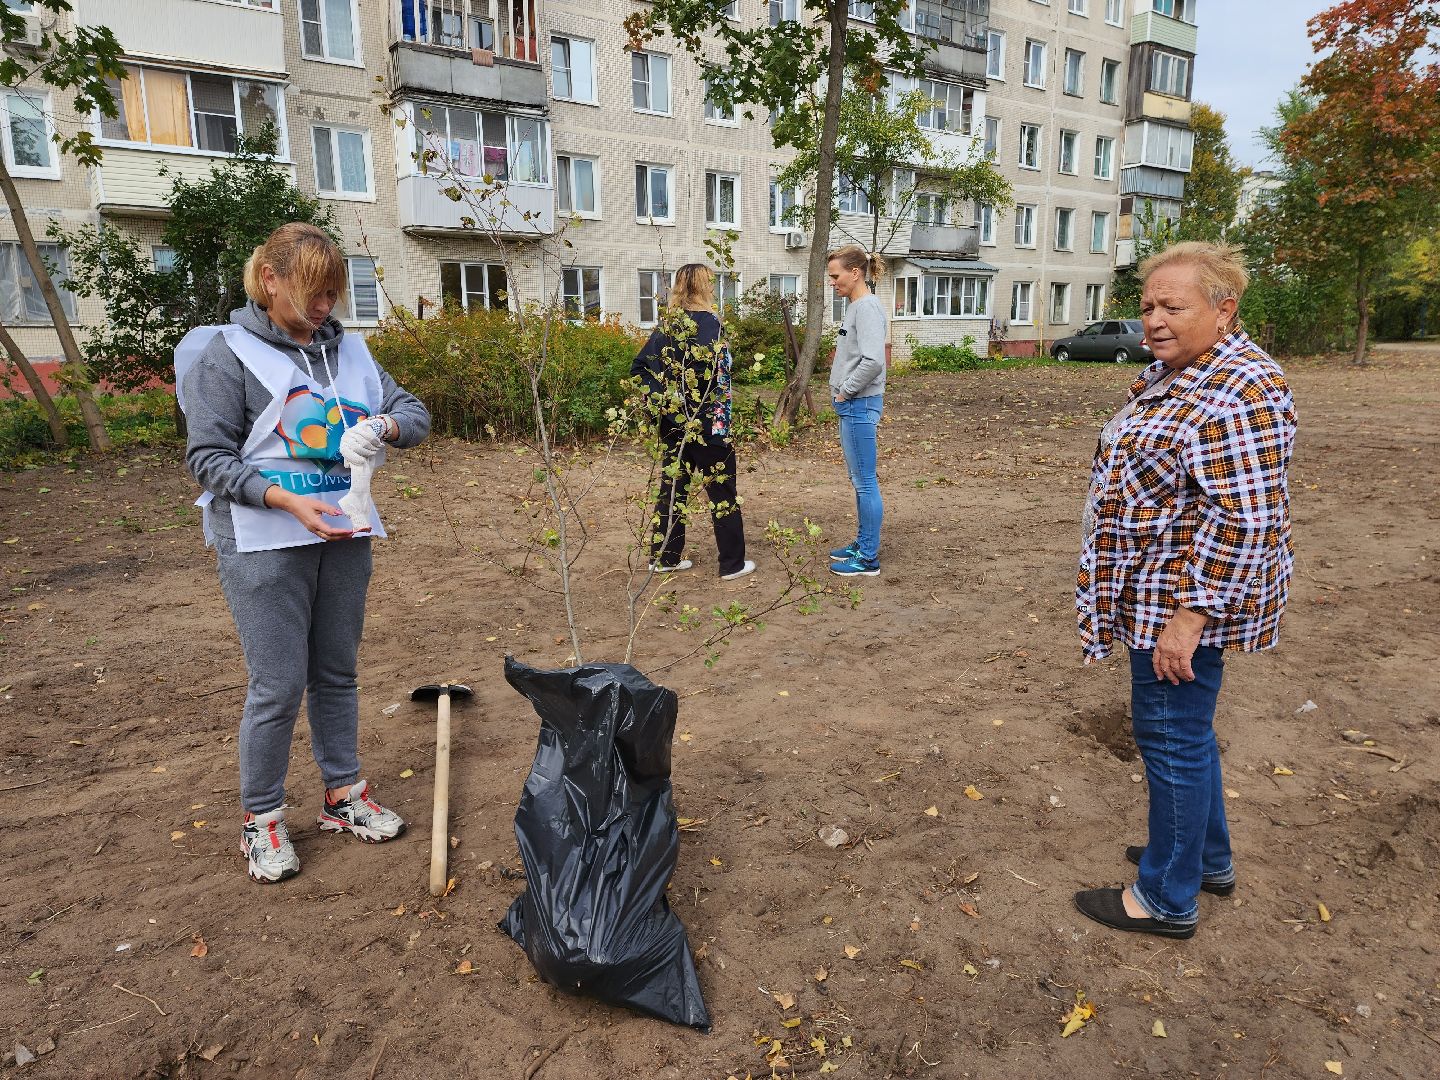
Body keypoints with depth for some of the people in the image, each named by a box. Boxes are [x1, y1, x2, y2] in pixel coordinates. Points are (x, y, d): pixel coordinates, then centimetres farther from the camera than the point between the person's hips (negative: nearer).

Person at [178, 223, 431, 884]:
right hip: (264, 543, -5)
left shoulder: (348, 349, 8)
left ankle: (344, 795, 31)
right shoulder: (227, 351, -5)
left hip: (343, 535, 5)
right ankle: (260, 818, 20)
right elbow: (207, 456, -9)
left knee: (337, 674, 15)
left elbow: (414, 414, 8)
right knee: (278, 685, 0)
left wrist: (385, 426, -16)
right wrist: (286, 499, -22)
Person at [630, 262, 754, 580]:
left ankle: (665, 557, 21)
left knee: (673, 486, 14)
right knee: (722, 491, 4)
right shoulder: (709, 322, -13)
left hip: (674, 421, 6)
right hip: (708, 423, -6)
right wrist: (723, 422, -17)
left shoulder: (668, 325, 7)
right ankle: (732, 563, 12)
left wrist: (660, 398, 1)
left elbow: (639, 368, 5)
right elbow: (716, 375, -23)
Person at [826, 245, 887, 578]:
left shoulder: (867, 307, -15)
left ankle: (869, 559, 4)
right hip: (852, 405, 10)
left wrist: (846, 391, -16)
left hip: (859, 405, -10)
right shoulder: (855, 306, 15)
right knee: (859, 480, 16)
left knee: (865, 482, -4)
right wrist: (844, 393, 10)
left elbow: (873, 360, -27)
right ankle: (862, 544, 28)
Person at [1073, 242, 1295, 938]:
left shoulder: (1240, 392, -21)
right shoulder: (1172, 374, 10)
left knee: (1173, 737, 3)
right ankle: (1208, 859, 40)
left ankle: (1168, 898, 20)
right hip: (1157, 593, 10)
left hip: (1185, 600, -10)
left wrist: (1188, 617, -25)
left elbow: (1244, 520, -26)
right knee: (1184, 730, 21)